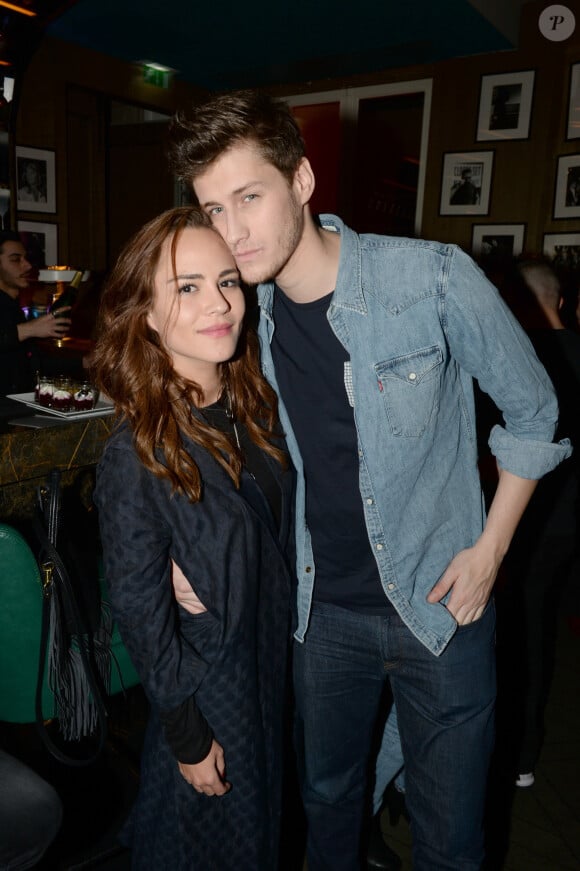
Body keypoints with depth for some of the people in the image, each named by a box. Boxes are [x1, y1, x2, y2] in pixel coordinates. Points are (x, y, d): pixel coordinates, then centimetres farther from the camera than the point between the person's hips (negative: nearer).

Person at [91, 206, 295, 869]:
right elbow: (139, 613, -18)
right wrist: (188, 739, -10)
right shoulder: (135, 455, -26)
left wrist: (207, 572, -15)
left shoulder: (257, 407, -7)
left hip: (273, 658, 6)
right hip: (203, 684, -5)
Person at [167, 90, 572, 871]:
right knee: (326, 797, 24)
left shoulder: (434, 279, -19)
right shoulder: (249, 312, -4)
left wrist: (490, 549, -9)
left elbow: (533, 409, -6)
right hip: (323, 607, 4)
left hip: (438, 603, -3)